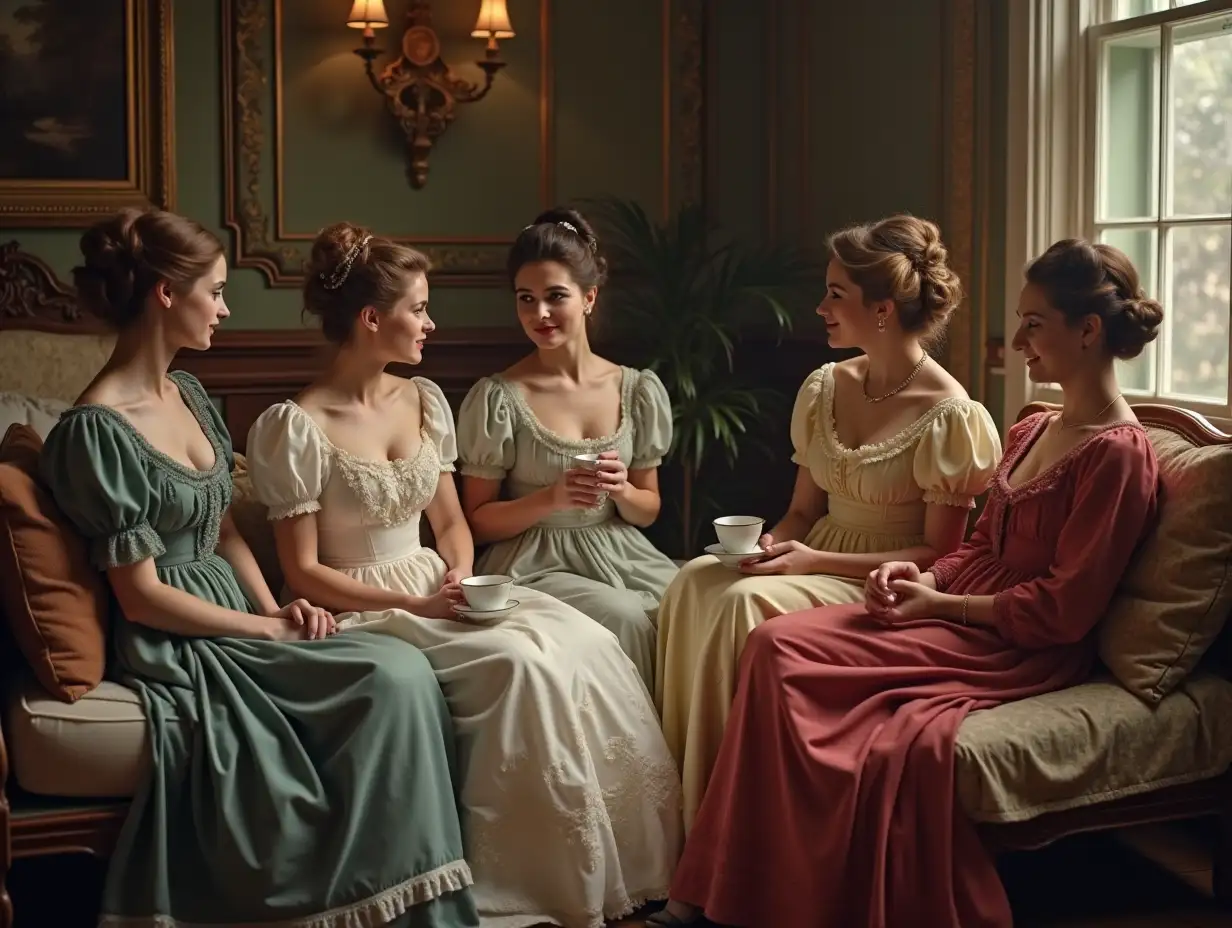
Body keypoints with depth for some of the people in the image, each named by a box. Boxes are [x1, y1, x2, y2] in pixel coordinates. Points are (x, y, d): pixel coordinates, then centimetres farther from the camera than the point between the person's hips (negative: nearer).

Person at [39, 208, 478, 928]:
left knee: (405, 674, -15)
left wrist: (275, 607, -1)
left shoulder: (188, 395, 11)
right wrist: (266, 629, -11)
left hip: (235, 620, 8)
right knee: (397, 677, -21)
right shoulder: (99, 430, -16)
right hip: (176, 648, -8)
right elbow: (142, 597, -16)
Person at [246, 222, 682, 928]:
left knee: (587, 644, -19)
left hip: (436, 589, 7)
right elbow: (304, 572, -12)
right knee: (519, 661, -30)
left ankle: (622, 867, -10)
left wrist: (460, 578, -7)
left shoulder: (425, 400, 9)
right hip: (360, 611, -6)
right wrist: (414, 604, -19)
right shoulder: (296, 427, -12)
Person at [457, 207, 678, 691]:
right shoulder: (497, 399, -5)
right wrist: (552, 498, -18)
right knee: (626, 618, -30)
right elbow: (478, 521, -2)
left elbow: (647, 510, 14)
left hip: (620, 554, 4)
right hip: (536, 564, -3)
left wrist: (621, 491, -9)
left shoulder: (638, 391, 6)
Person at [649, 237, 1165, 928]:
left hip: (1025, 651, -8)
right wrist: (924, 578, 0)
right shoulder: (1033, 433, 15)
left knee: (785, 662, -24)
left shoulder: (1118, 455, -12)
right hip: (965, 616, 8)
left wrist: (941, 604, -12)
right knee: (777, 644, -13)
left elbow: (1062, 610, -16)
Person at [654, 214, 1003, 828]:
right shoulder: (824, 389, 9)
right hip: (813, 561, 7)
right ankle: (683, 802, -20)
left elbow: (938, 554, -11)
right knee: (695, 580, -23)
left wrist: (818, 561, -19)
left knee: (741, 602, -31)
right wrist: (774, 542, -8)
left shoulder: (949, 416, -12)